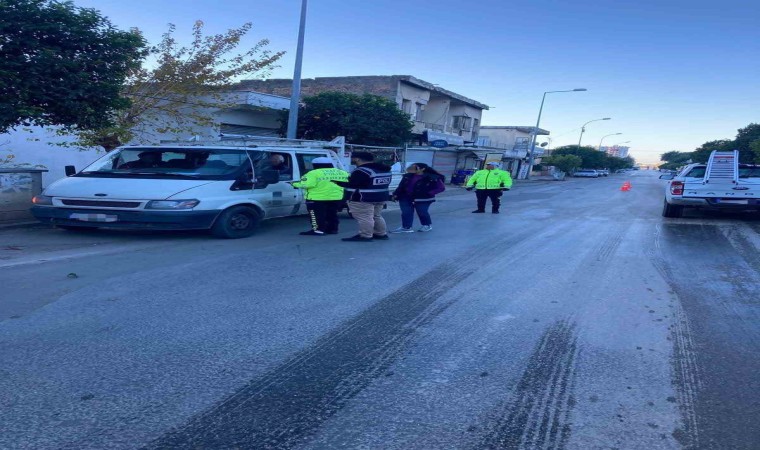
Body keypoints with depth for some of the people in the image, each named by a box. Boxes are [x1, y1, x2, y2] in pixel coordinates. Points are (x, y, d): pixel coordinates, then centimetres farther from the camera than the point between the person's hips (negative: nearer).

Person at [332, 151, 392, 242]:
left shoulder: (361, 171, -17)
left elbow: (352, 185, -18)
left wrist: (338, 183, -3)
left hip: (362, 199, -9)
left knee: (364, 218, -5)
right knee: (376, 216, 18)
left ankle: (365, 236, -4)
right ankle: (381, 234, 24)